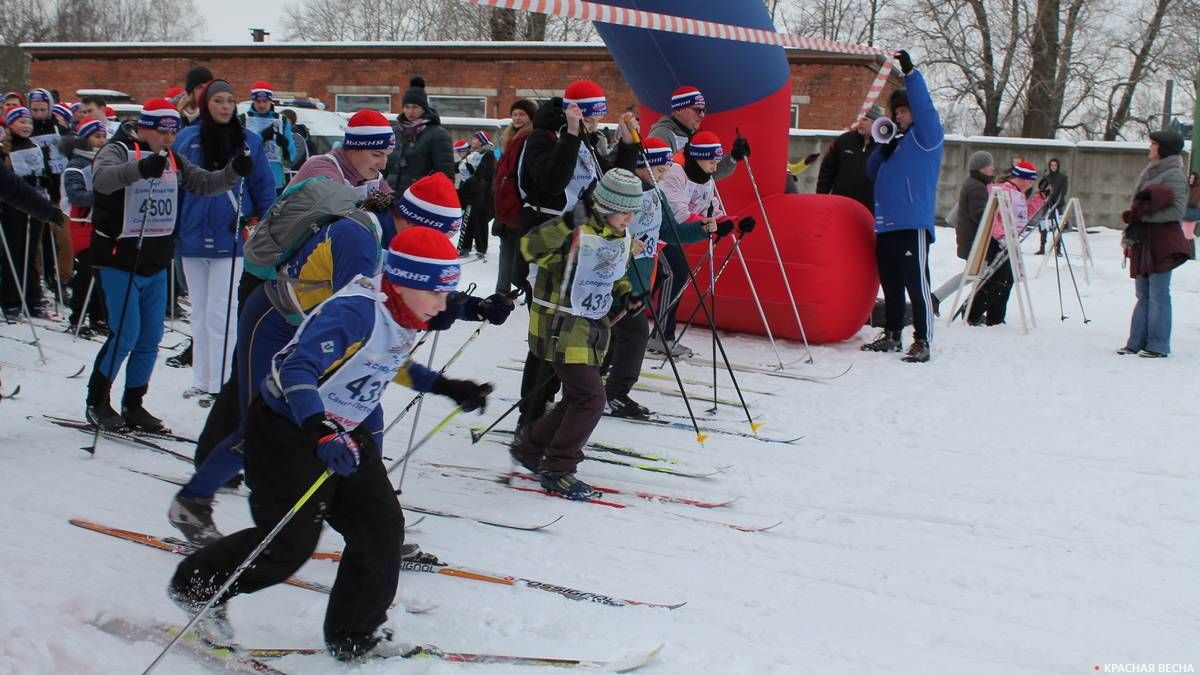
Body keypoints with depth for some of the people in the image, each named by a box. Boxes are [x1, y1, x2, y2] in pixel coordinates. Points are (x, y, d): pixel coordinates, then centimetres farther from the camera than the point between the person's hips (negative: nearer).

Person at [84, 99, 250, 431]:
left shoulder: (173, 161, 11)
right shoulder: (119, 150, -10)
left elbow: (205, 183, 10)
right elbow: (103, 178, -30)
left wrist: (234, 171, -10)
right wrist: (140, 169, -49)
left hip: (156, 265, 6)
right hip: (120, 262, -6)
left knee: (150, 339, 8)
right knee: (126, 335, -8)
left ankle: (133, 405, 22)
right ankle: (97, 402, 9)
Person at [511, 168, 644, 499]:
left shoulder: (623, 238, 6)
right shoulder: (577, 233, -20)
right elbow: (531, 249, -34)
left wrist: (625, 297, 3)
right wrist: (567, 224, -46)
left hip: (594, 326, 9)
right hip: (561, 324, -9)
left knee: (579, 398, 14)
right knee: (590, 397, -12)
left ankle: (530, 446, 34)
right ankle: (556, 469, 3)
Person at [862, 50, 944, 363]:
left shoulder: (927, 135, 1)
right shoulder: (895, 141, 22)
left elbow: (924, 106, -17)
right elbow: (871, 172, 22)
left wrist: (910, 73, -23)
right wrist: (883, 148, 4)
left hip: (913, 223, -8)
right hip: (886, 223, 8)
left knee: (916, 282, -9)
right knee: (890, 283, 13)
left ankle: (922, 341, -7)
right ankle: (891, 335, 22)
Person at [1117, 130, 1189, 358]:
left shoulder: (1173, 175, -9)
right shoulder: (1151, 171, 16)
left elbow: (1177, 211, -17)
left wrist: (1144, 213, -18)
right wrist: (1129, 235, 12)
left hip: (1162, 243, -8)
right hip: (1143, 242, 8)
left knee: (1158, 295, -4)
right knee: (1143, 294, 11)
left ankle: (1158, 346, 2)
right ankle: (1137, 342, 15)